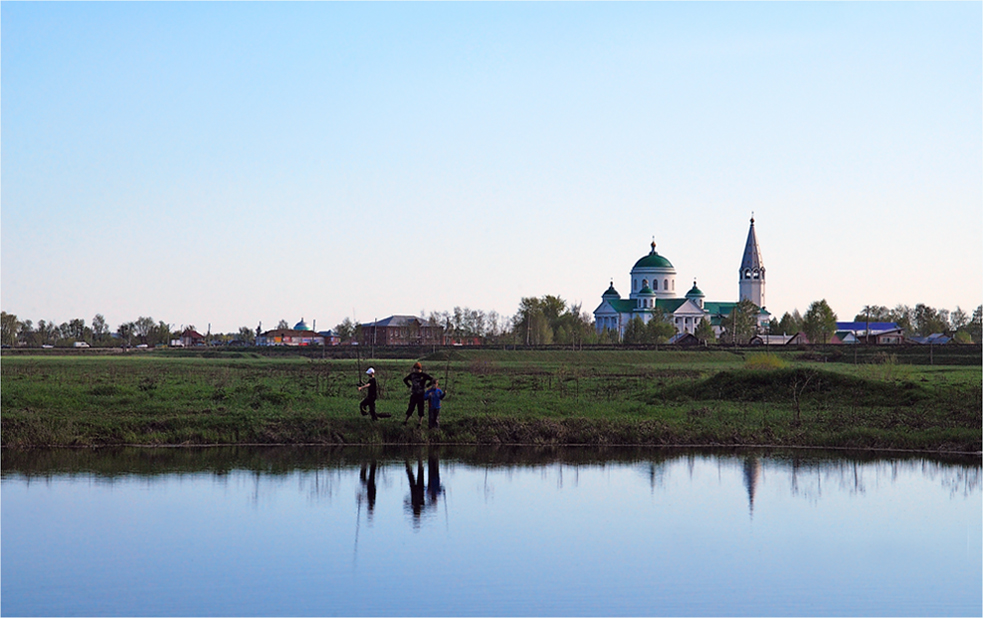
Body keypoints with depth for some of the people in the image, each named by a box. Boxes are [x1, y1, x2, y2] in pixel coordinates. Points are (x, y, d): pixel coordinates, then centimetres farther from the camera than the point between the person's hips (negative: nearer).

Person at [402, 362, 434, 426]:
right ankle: (406, 420, 9)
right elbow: (405, 380, 21)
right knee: (410, 408, 2)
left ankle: (420, 422, 4)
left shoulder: (424, 375, -6)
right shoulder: (412, 374, 5)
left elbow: (432, 380, -6)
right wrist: (409, 386, 10)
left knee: (420, 409, 0)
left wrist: (426, 386, -6)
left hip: (421, 395, -3)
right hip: (413, 394, 3)